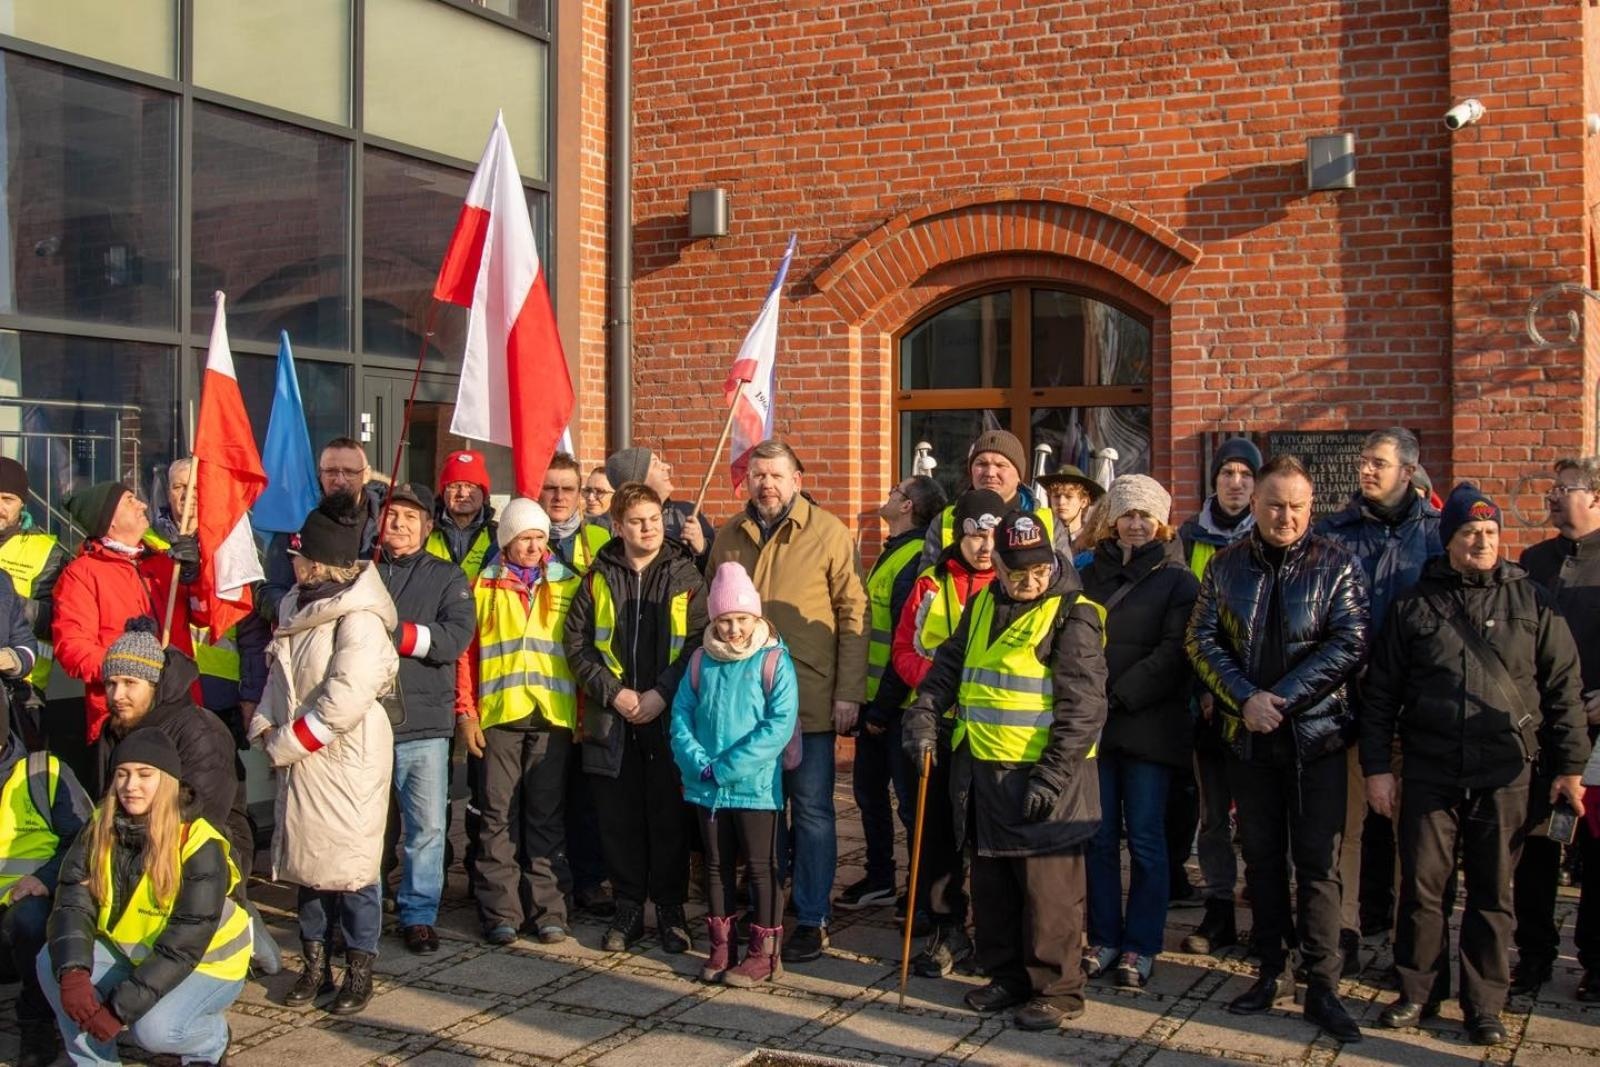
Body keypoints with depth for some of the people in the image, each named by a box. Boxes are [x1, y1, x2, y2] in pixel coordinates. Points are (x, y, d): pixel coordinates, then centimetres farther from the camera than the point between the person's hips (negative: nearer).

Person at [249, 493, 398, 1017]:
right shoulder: (297, 606, 9)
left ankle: (359, 971, 12)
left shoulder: (358, 618, -17)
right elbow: (279, 677, 16)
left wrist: (286, 743, -15)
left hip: (346, 760, -8)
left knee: (349, 865, -1)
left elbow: (346, 699, -22)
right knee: (305, 858, 12)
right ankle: (315, 964, 25)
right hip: (300, 759, 8)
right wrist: (267, 728, 0)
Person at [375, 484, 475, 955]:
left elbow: (456, 637, -7)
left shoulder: (446, 577, 9)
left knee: (428, 827, 3)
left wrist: (395, 632, -16)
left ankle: (419, 915, 15)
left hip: (423, 724, 0)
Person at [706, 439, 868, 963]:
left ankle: (811, 920, 12)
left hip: (809, 699, -4)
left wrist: (848, 692, -11)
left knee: (811, 810, 3)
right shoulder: (728, 537, 9)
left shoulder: (828, 533, -4)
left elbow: (853, 614, -6)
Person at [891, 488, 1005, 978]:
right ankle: (947, 932, 16)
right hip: (941, 727, 2)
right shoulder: (931, 585, 5)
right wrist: (935, 678, -11)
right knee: (939, 831, 5)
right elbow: (905, 650, 7)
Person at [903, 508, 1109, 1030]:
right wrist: (924, 715, 2)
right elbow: (947, 665, 18)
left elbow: (1083, 706, -15)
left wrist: (1052, 777, -19)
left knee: (1047, 889, 0)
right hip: (982, 772, 7)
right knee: (992, 884, 15)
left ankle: (1058, 990, 12)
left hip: (1042, 778, -7)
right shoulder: (983, 606, 11)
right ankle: (1007, 976, 29)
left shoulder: (1074, 615, -11)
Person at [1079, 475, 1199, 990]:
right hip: (1093, 723, 4)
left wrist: (1117, 695, -16)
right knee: (1099, 837, 7)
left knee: (1145, 840, 2)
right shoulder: (1092, 575, 14)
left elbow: (1173, 653, -9)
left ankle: (1140, 946, 11)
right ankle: (1104, 938, 17)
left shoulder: (1178, 581, 0)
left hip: (1148, 725, -3)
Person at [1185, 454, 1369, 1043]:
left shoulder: (1337, 566, -2)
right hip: (1246, 735, 3)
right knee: (1262, 856, 11)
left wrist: (1281, 698, -16)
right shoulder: (1226, 565, 4)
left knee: (1318, 861, -2)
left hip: (1317, 733, -3)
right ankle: (1272, 971, 22)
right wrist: (1246, 699, -13)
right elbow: (1201, 640, 0)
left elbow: (1348, 645, -10)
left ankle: (1323, 987, 4)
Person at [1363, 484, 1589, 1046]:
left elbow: (1563, 685, 6)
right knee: (1421, 884, 4)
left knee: (1493, 892, 6)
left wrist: (1570, 764, 3)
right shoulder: (1414, 604, 5)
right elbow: (1380, 692, 6)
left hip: (1505, 772, 0)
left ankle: (1484, 1004, 17)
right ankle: (1417, 992, 19)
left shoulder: (1531, 600, 5)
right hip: (1430, 769, 0)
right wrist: (1376, 766, 1)